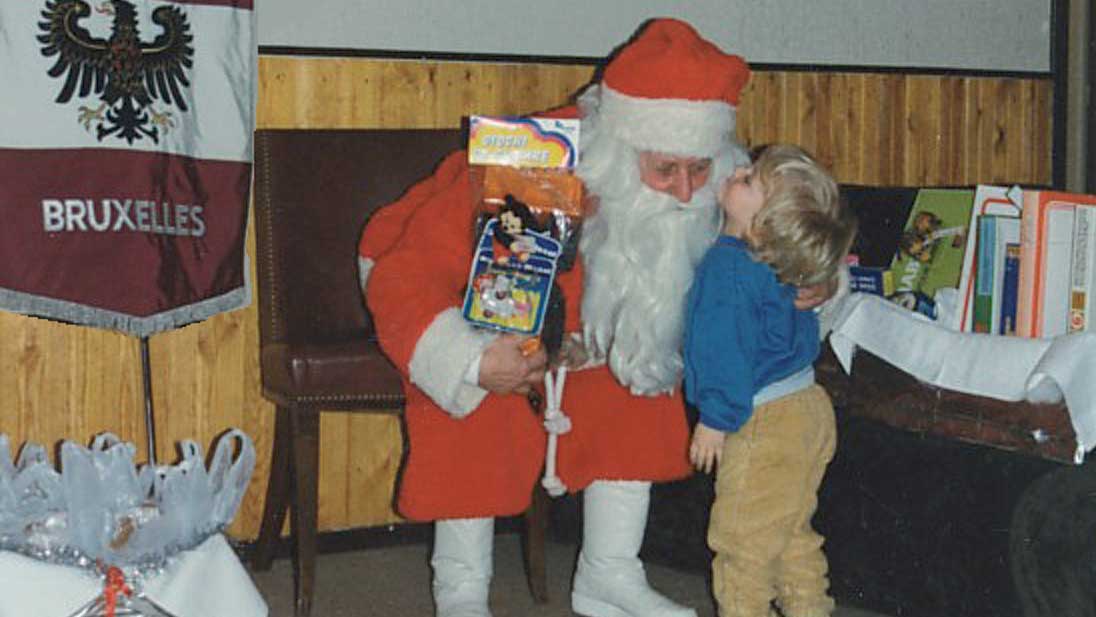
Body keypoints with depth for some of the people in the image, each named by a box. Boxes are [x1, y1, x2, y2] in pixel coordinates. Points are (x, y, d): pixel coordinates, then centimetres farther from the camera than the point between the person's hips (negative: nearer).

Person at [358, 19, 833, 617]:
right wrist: (472, 361, -53)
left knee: (642, 372, -11)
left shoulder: (706, 196, -23)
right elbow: (400, 278, -39)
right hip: (451, 299, -5)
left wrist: (813, 281, -27)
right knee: (481, 399, -30)